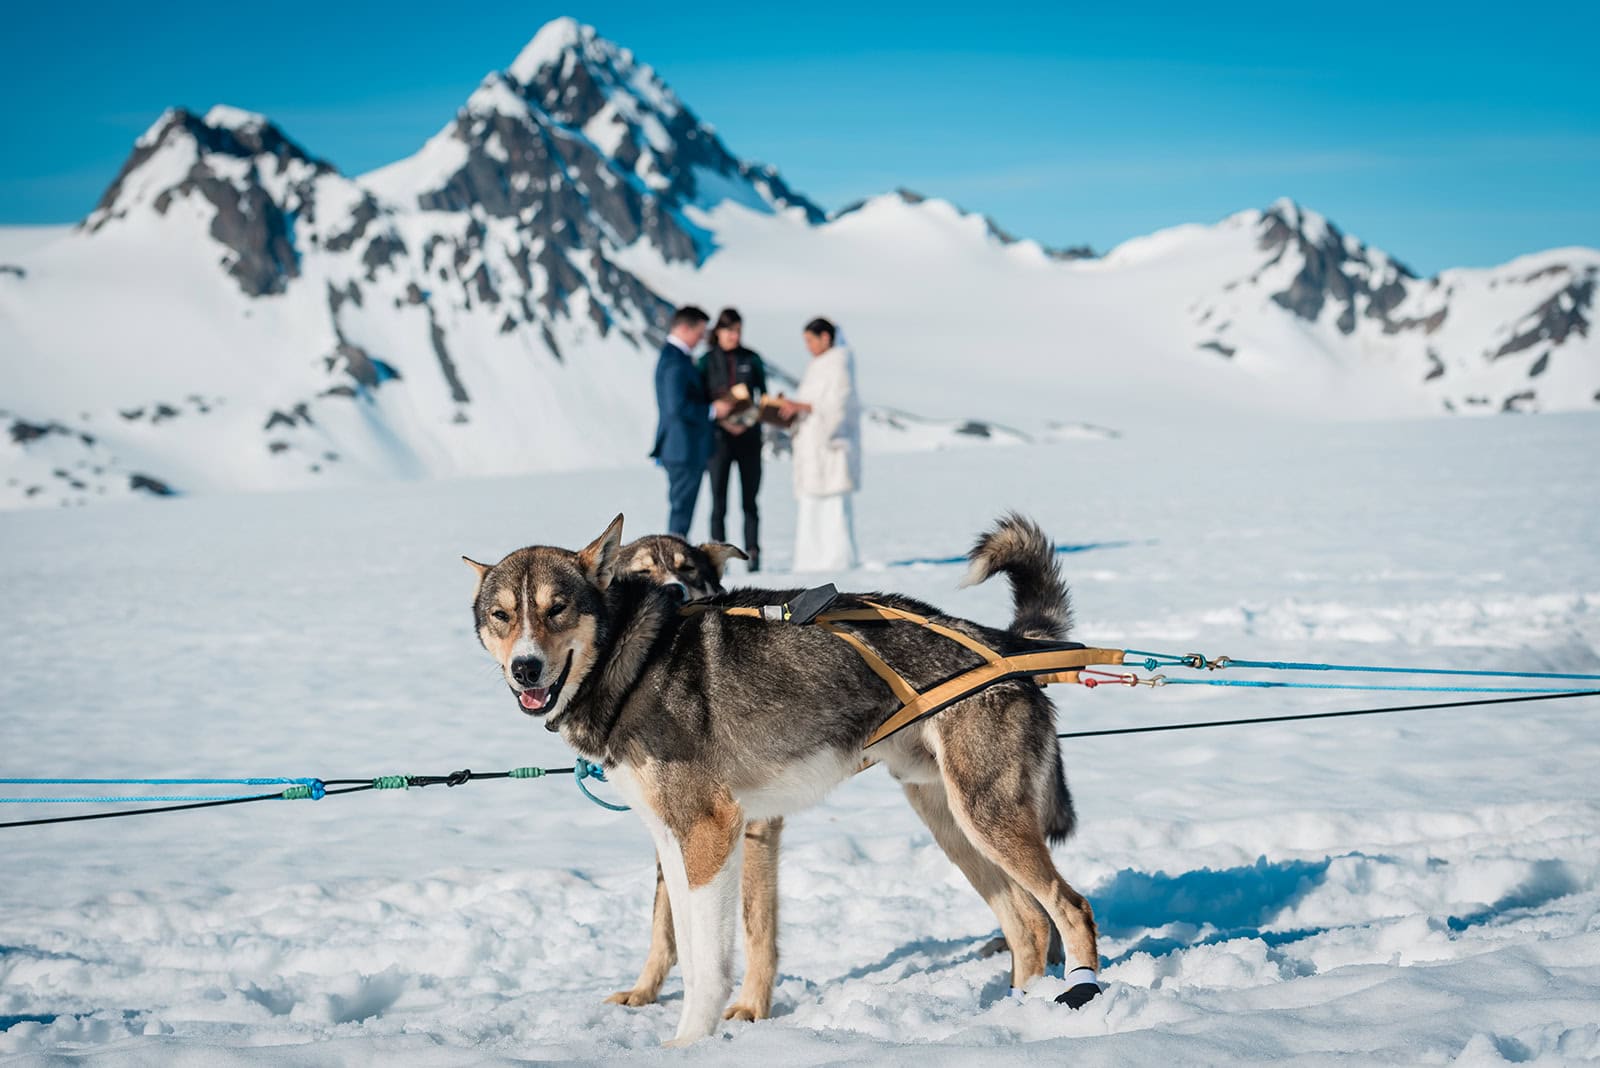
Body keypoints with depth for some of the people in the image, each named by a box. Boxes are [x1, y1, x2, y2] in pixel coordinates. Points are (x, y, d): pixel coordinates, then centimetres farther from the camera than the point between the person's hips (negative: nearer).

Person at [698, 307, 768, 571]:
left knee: (750, 499, 1)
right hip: (719, 437, -1)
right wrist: (722, 420, -14)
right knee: (719, 502, -3)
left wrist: (754, 417, -11)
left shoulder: (751, 359, 6)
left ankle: (753, 555, 5)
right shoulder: (707, 361, 2)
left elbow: (763, 395, 9)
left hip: (749, 437, 1)